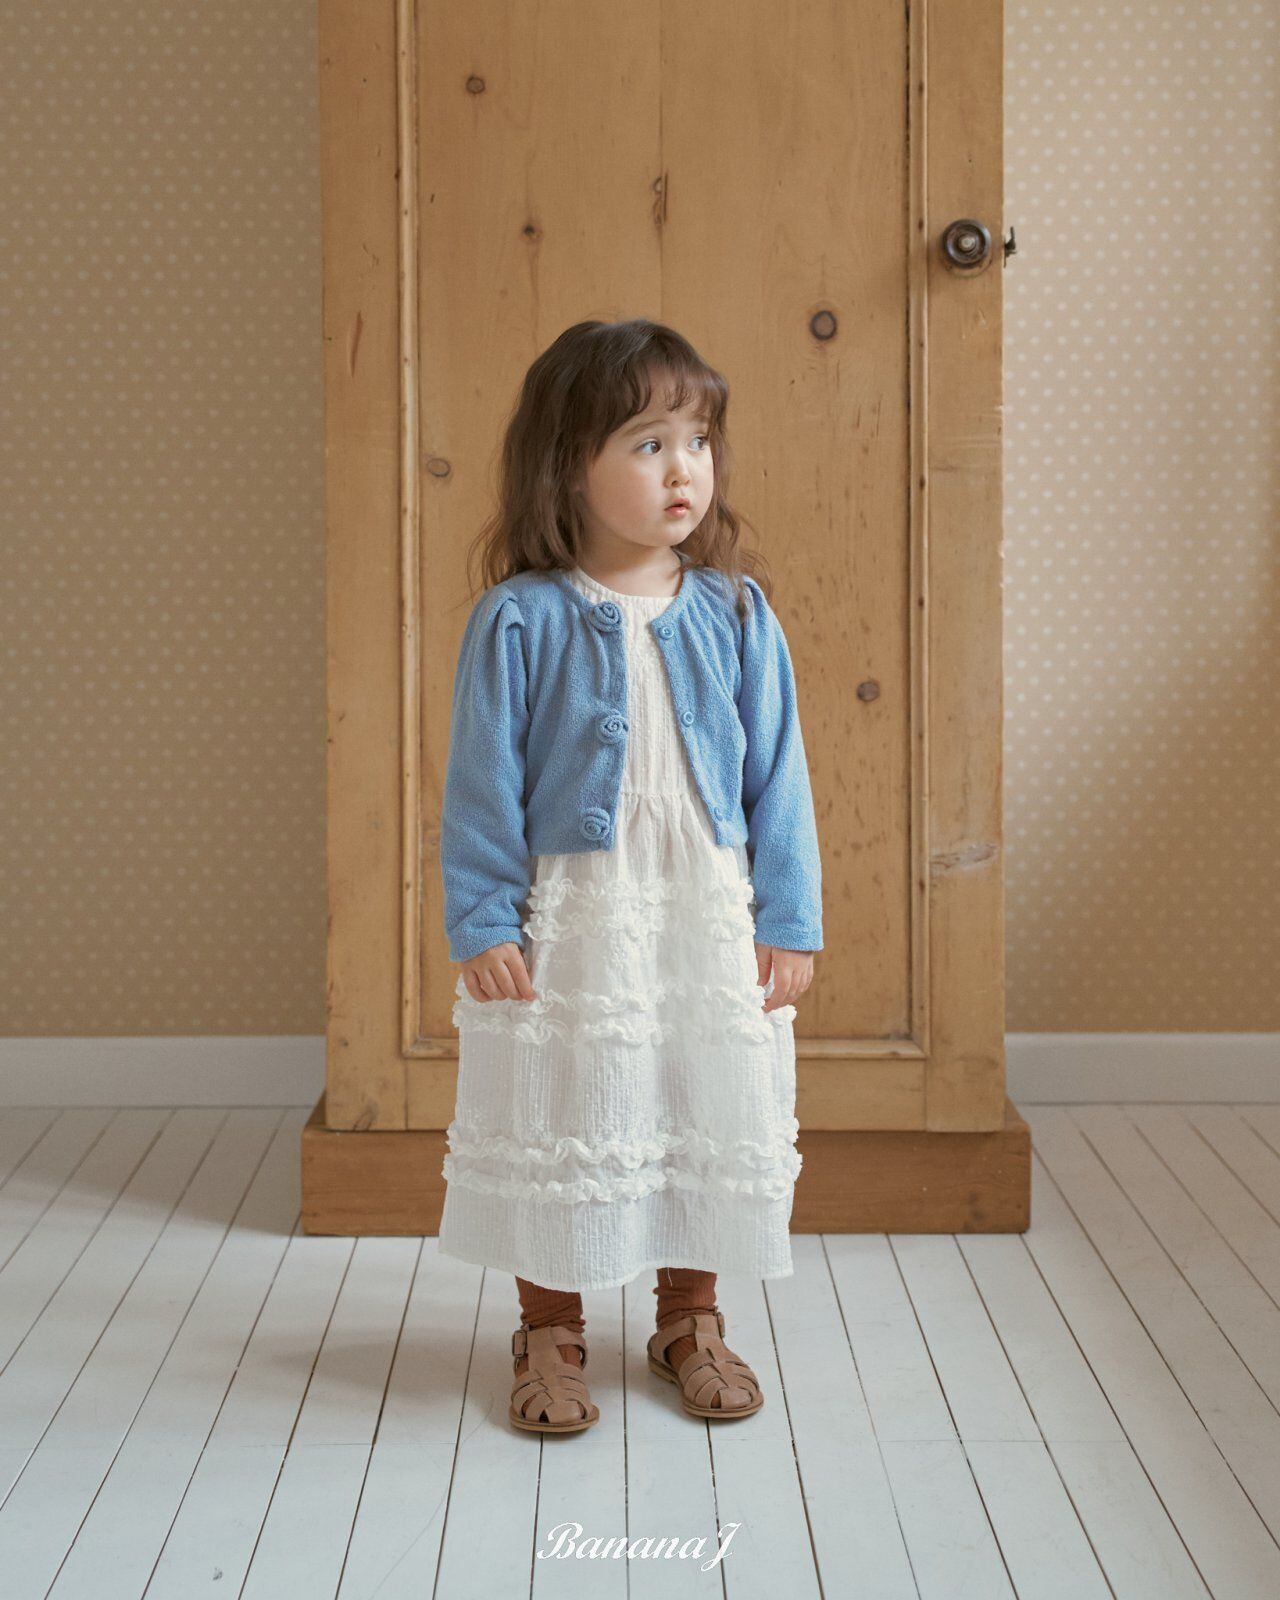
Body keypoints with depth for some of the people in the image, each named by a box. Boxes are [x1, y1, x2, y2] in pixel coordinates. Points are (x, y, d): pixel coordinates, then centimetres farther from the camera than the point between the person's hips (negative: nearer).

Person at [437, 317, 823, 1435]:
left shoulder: (735, 614, 0)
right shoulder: (520, 620, -7)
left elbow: (777, 775, 4)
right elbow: (483, 782, -5)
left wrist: (789, 919, 1)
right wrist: (482, 922, -9)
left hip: (708, 920, 3)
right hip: (568, 921, -2)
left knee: (707, 1113, 11)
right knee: (558, 1126, 7)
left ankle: (691, 1320, 31)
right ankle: (551, 1333, 26)